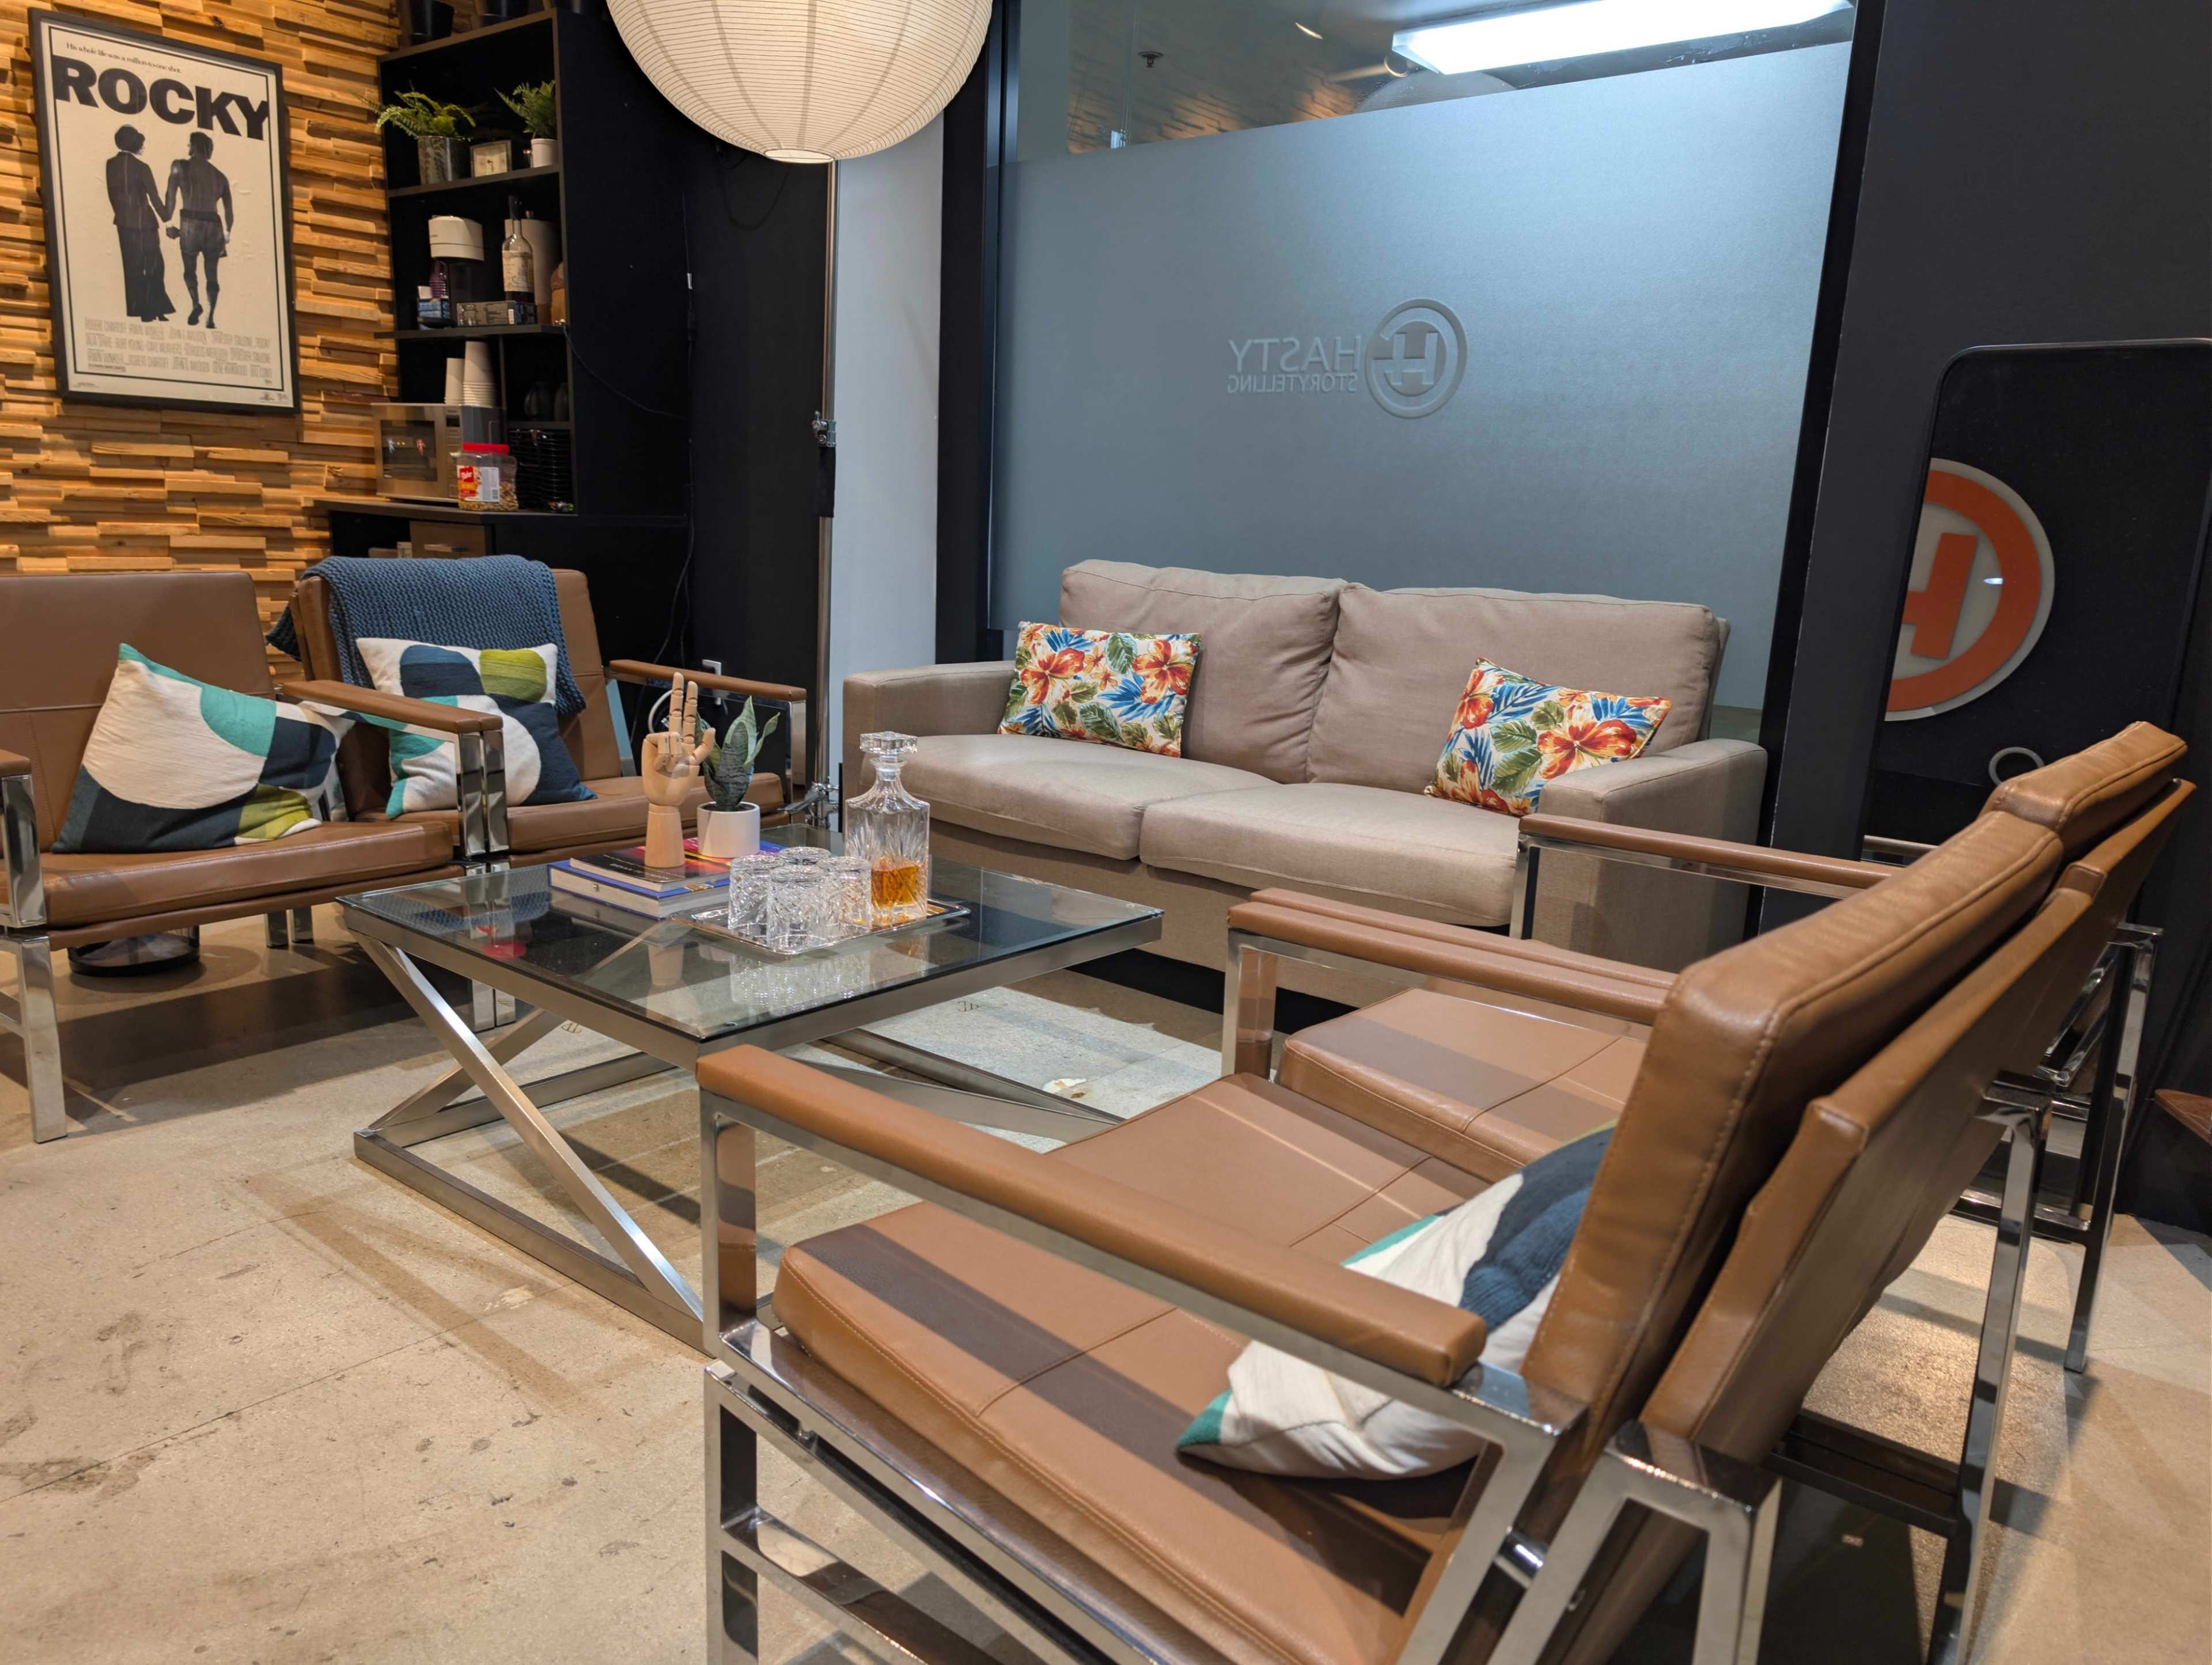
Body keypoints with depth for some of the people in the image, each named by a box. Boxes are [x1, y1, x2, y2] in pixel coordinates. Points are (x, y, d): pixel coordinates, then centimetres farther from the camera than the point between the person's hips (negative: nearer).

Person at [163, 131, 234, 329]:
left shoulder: (180, 165, 7)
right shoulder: (220, 176, 15)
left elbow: (171, 197, 1)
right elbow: (229, 211, 13)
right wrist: (227, 234, 28)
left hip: (191, 223, -2)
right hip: (214, 225, 2)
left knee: (190, 268, 15)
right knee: (211, 274, 11)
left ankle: (196, 303, -10)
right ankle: (211, 317, 0)